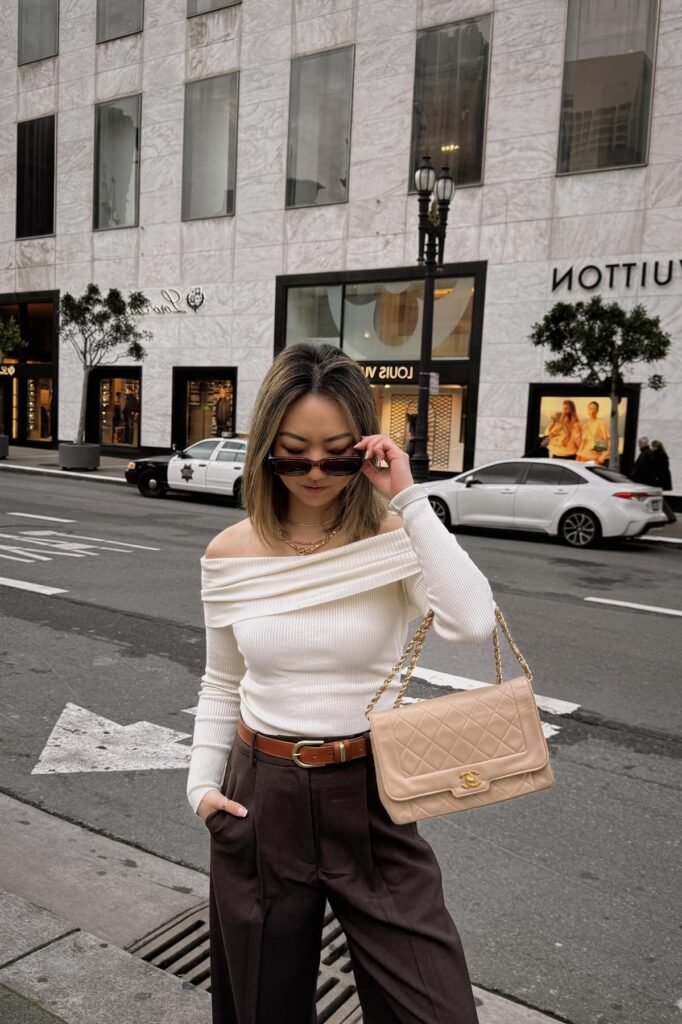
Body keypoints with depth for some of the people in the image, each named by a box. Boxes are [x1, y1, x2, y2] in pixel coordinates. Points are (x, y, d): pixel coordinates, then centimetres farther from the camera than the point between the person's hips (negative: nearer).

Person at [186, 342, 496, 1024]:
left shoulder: (392, 540, -11)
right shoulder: (231, 553, -4)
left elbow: (473, 624, -31)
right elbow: (222, 685, 8)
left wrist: (409, 500, -28)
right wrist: (203, 782, -2)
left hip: (370, 796, -2)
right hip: (259, 798, 2)